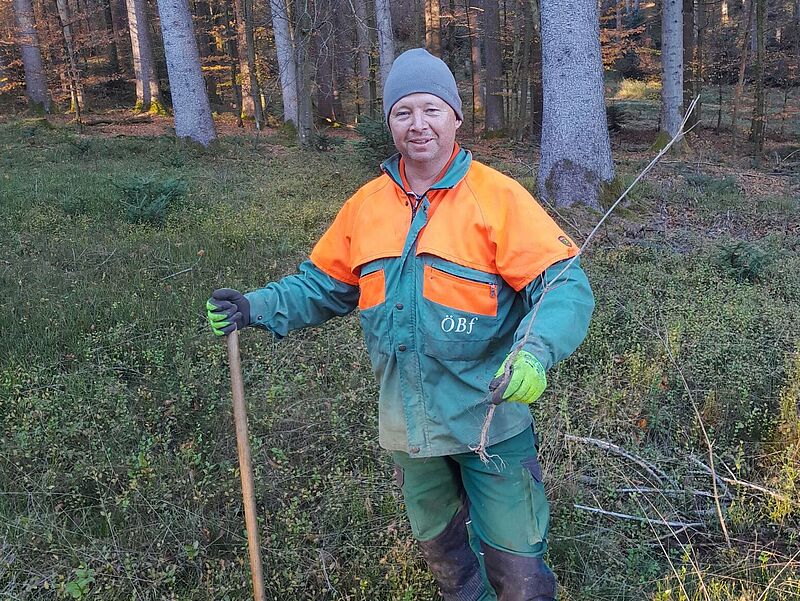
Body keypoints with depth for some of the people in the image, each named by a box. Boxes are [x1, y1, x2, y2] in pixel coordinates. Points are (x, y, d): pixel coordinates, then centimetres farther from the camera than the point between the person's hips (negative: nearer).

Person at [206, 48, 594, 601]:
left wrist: (535, 351, -37)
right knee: (437, 542, 26)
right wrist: (259, 307, -4)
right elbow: (324, 286, 11)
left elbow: (564, 285, -19)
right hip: (409, 423, 5)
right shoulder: (367, 206, 2)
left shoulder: (498, 198, -13)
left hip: (491, 417, -4)